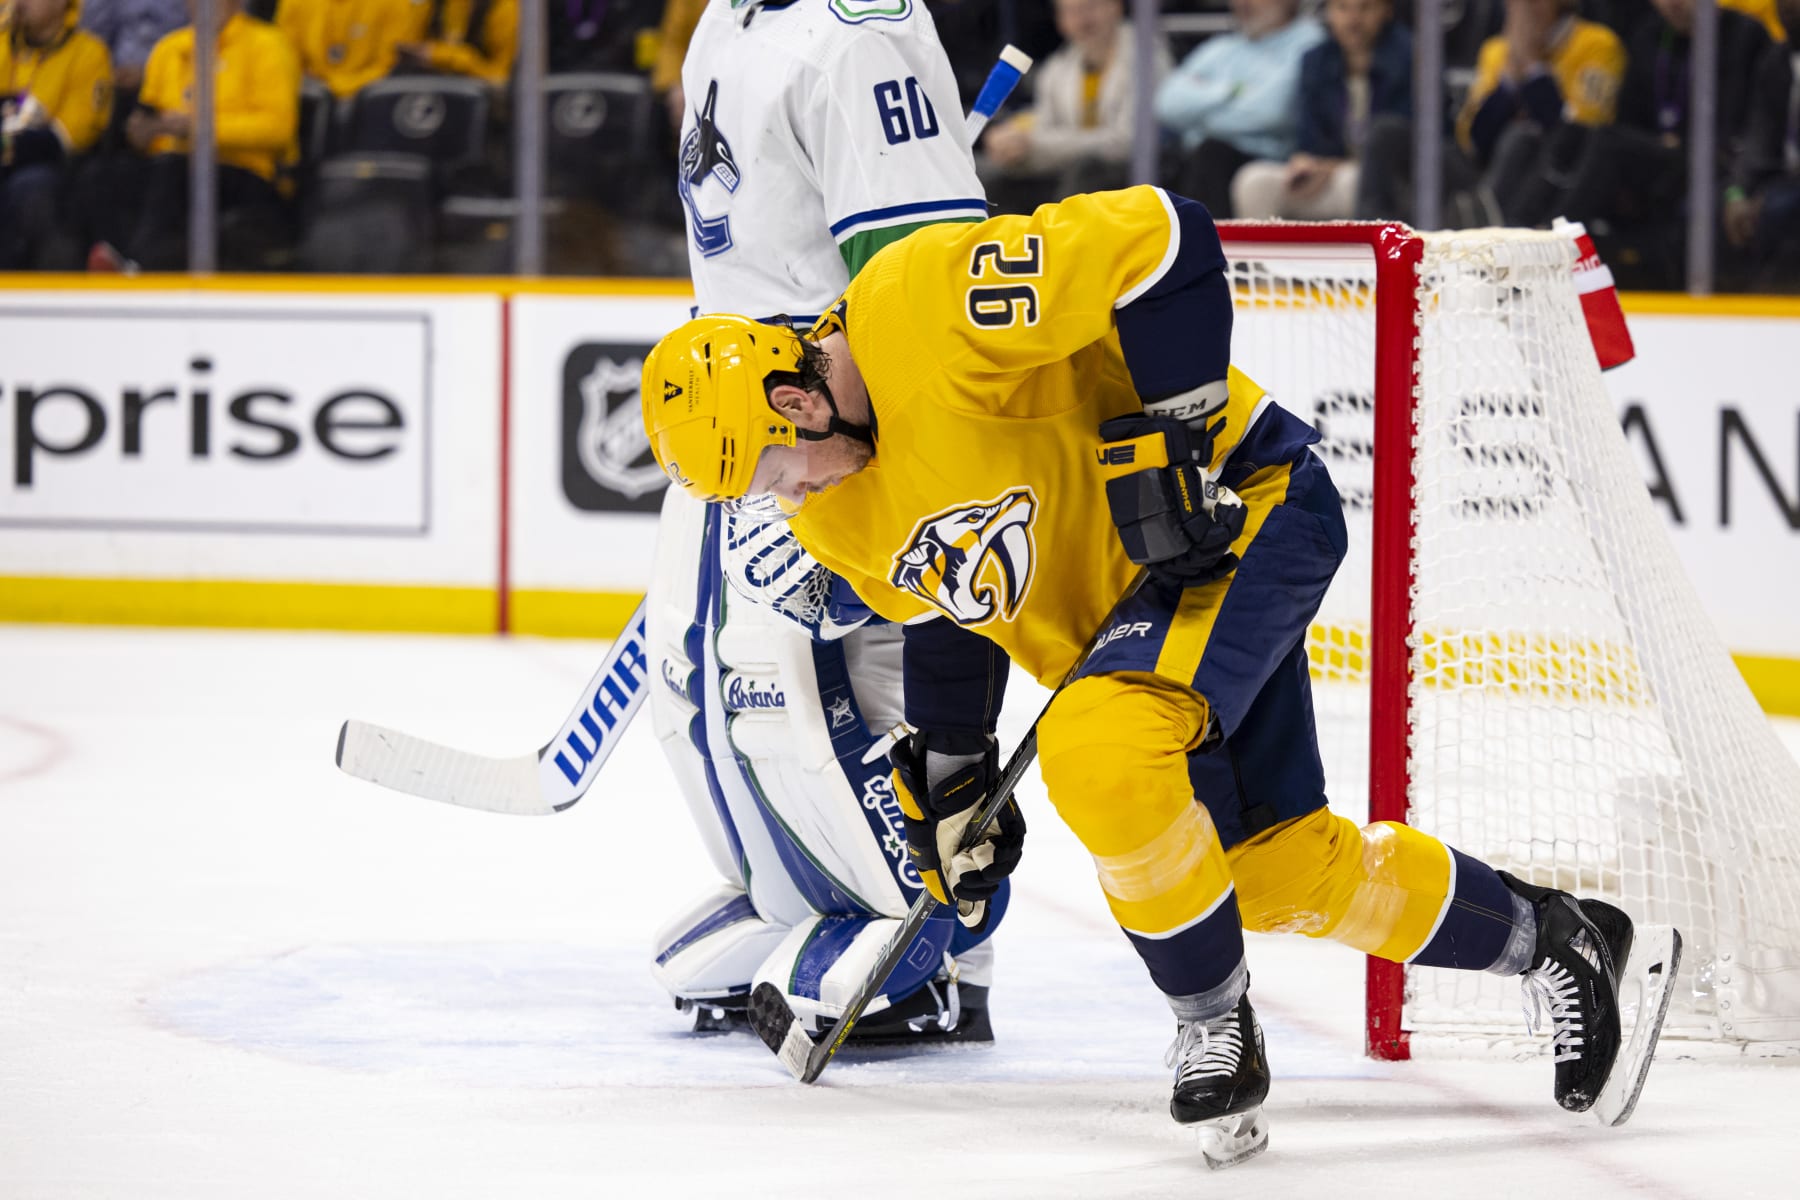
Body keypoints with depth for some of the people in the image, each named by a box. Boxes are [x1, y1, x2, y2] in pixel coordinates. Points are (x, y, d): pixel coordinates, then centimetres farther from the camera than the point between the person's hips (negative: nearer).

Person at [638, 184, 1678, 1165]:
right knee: (1282, 862, 11)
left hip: (1240, 508, -10)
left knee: (1098, 754, -30)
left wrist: (1175, 424, -27)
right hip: (1118, 602, 10)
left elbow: (1162, 238, -28)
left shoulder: (925, 309, -28)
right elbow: (938, 620, 18)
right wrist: (951, 780, 15)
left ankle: (1216, 1029, -12)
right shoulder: (838, 518, 1)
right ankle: (1551, 940, 29)